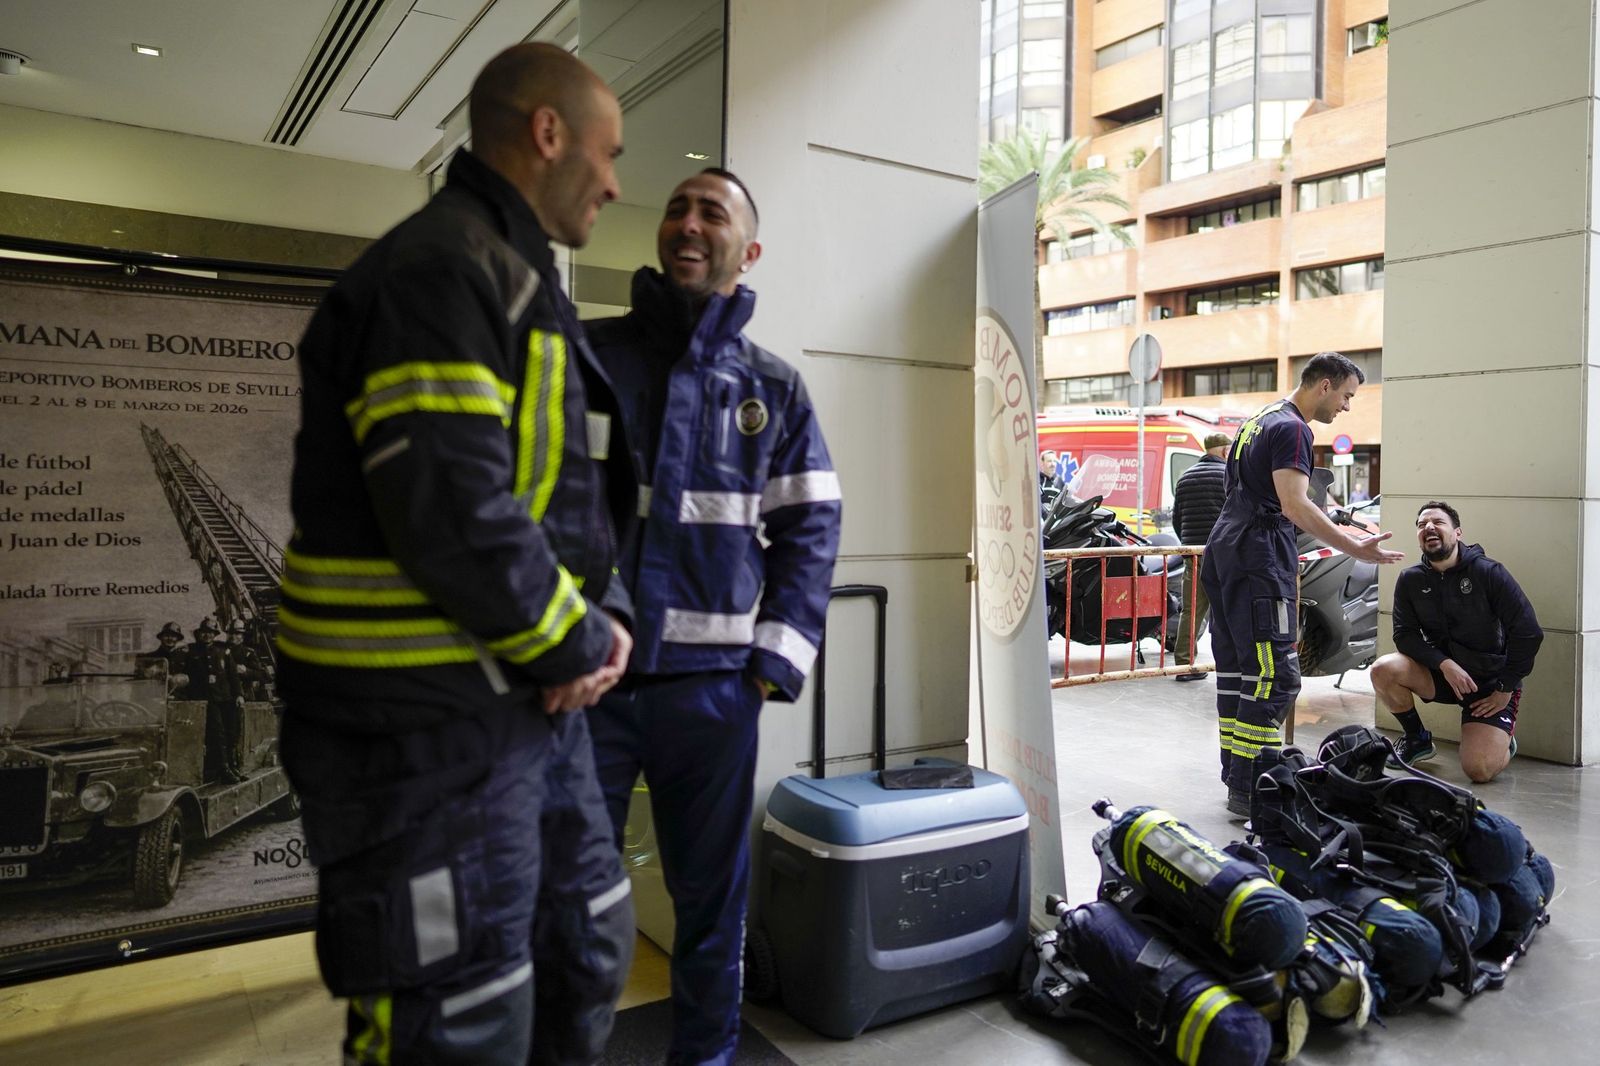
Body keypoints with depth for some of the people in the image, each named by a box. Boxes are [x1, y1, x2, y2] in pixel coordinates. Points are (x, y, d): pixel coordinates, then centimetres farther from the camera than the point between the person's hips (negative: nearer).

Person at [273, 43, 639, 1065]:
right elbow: (452, 516, -27)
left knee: (588, 962, 22)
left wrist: (606, 616, 0)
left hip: (533, 704, 10)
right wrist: (576, 645, -12)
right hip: (424, 726, -10)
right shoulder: (440, 271, -16)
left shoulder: (525, 287, 17)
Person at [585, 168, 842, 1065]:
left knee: (711, 893, 14)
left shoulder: (776, 391, 9)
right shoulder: (586, 354, 6)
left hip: (710, 684, 1)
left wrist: (776, 664, -3)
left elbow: (809, 533, 8)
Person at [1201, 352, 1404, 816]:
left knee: (1236, 668, 11)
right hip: (1258, 557, -10)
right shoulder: (1292, 429, -10)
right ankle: (1248, 789, -10)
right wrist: (1355, 549, -21)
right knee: (1275, 675, -10)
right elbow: (1294, 505, -20)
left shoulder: (1258, 419, 21)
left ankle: (1235, 775, 16)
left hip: (1223, 551, 10)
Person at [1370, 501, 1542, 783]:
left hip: (1491, 682, -3)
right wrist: (1445, 664, -22)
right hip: (1440, 675, 3)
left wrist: (1506, 689, -9)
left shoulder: (1488, 572, -13)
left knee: (1479, 770, -20)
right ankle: (1417, 739, 1)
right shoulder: (1410, 579, -3)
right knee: (1383, 669, -27)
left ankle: (1503, 739, 20)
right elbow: (1405, 635, -6)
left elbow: (1528, 632, -11)